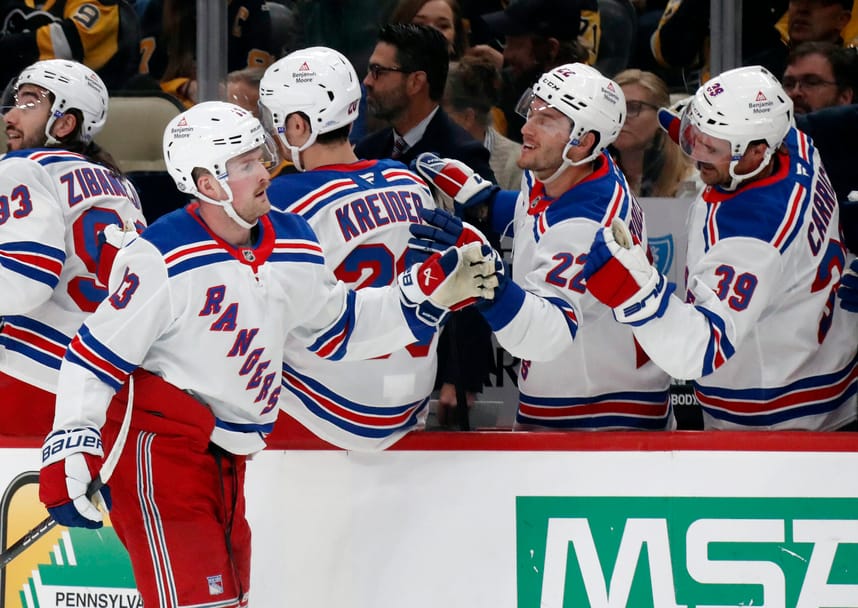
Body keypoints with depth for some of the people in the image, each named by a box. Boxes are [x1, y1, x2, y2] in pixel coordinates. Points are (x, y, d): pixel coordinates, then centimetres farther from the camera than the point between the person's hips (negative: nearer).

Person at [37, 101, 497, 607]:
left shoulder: (295, 246, 4)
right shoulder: (163, 259, -18)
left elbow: (338, 328, 18)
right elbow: (95, 357, -16)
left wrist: (431, 292, 8)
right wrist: (70, 451, -24)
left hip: (227, 457, 8)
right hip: (157, 445, -8)